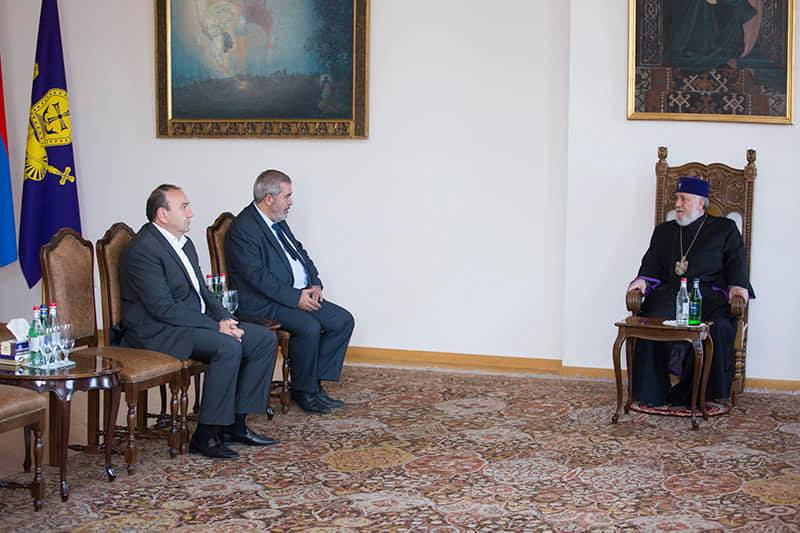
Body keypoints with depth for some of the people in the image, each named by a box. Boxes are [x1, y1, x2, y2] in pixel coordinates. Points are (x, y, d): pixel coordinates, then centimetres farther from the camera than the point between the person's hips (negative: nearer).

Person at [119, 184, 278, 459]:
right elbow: (164, 308, -22)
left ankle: (235, 423, 3)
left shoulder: (184, 243, 14)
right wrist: (216, 326, -20)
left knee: (265, 339, -2)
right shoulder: (143, 249, -16)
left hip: (196, 322, 10)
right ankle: (206, 435, -20)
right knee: (228, 347, -31)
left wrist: (225, 318, -2)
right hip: (157, 330, -10)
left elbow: (202, 291, 18)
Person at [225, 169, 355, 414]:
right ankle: (303, 391, -8)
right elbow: (256, 275, -22)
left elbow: (300, 252, 22)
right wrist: (295, 297, -22)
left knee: (343, 320, -3)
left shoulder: (278, 221, 14)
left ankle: (314, 383, 4)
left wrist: (315, 284, 4)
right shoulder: (243, 228, -15)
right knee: (310, 327, -30)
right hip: (264, 303, -9)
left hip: (300, 296, 10)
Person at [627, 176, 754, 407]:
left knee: (719, 328, -34)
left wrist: (737, 285, -11)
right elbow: (652, 263, 19)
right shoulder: (663, 231, 28)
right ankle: (654, 394, -25)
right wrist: (643, 280, -3)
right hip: (669, 293, 2)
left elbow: (737, 262, 10)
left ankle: (687, 394, -26)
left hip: (709, 293, -2)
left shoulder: (725, 228, 19)